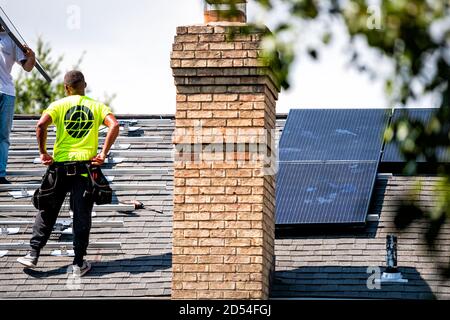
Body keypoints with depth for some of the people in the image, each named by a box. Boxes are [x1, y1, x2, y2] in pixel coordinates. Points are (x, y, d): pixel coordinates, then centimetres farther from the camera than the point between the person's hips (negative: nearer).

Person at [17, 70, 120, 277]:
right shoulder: (97, 106, 6)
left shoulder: (59, 106, 2)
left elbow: (41, 124, -15)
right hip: (86, 165, 0)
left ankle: (33, 254, 11)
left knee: (48, 211, 11)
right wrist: (103, 154, -8)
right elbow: (114, 126, -10)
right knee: (82, 215, 4)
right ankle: (79, 263, 3)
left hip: (61, 164, 0)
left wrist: (43, 152, -6)